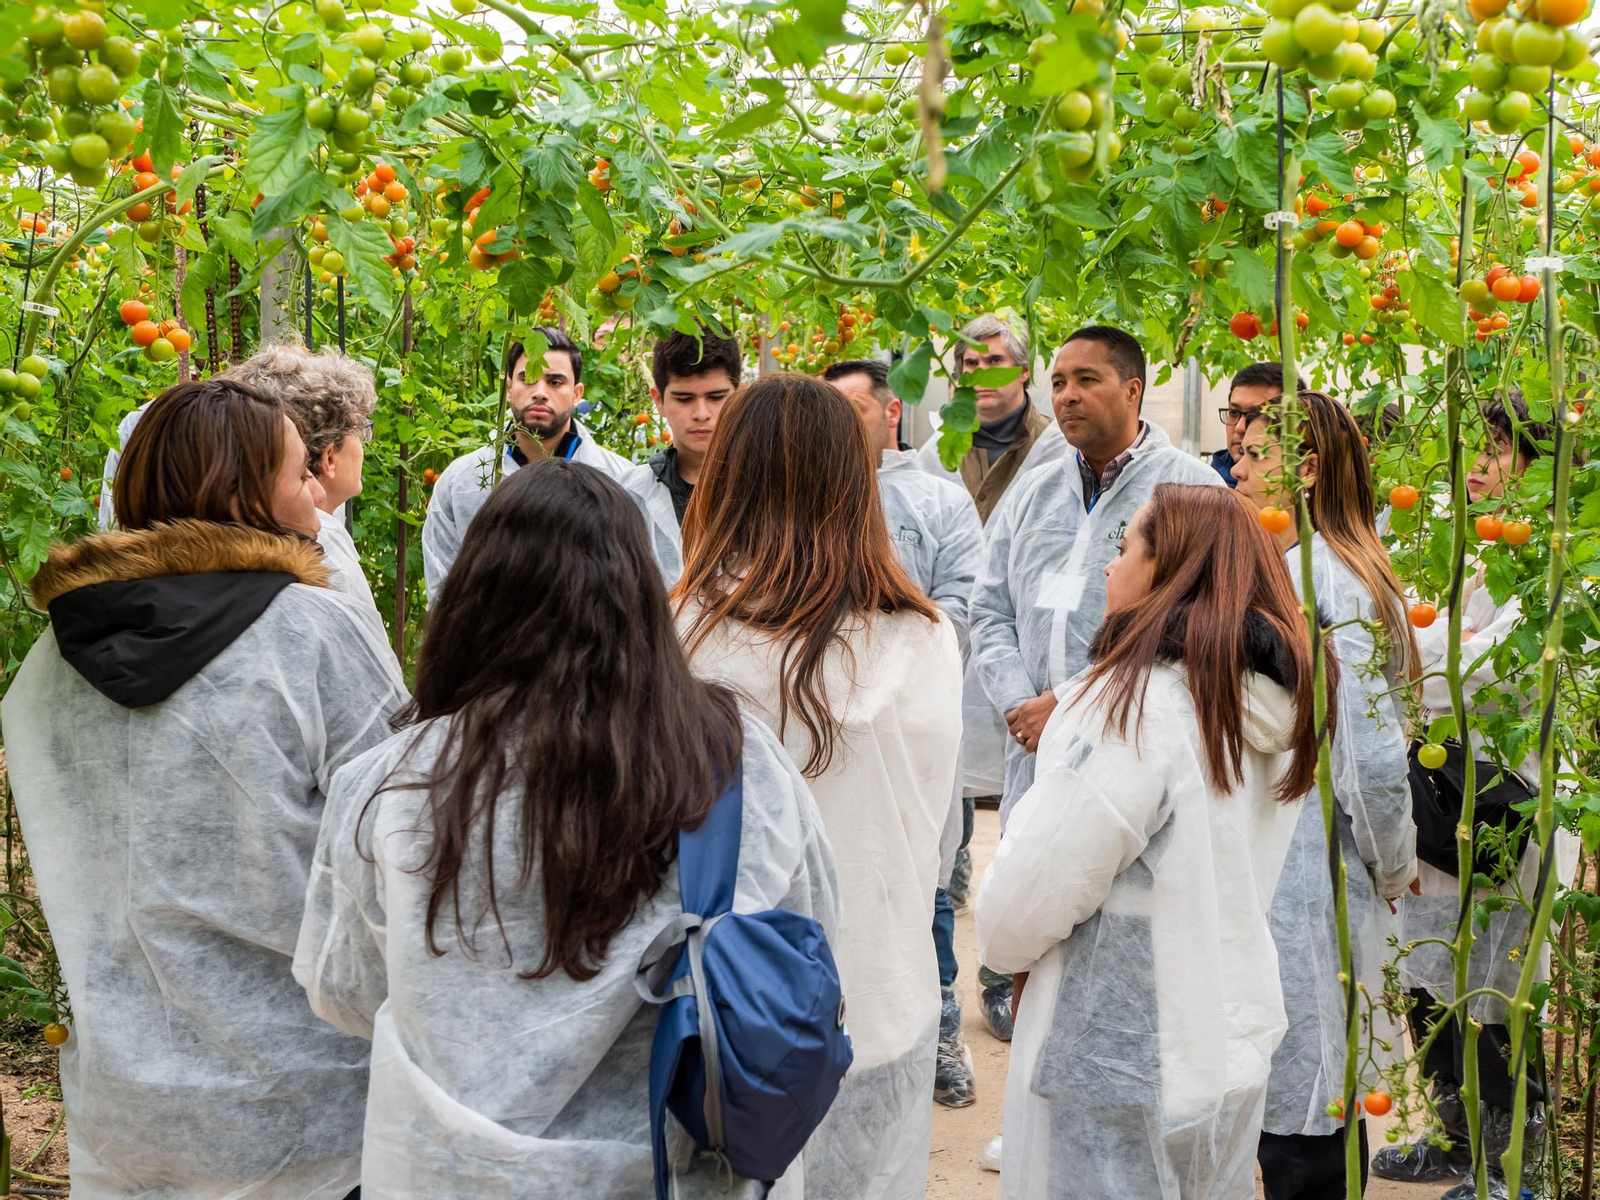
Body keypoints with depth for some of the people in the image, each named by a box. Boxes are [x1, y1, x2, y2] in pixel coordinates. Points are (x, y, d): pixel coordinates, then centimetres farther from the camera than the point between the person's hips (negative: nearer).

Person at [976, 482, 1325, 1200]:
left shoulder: (1133, 706, -23)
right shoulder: (1273, 704, 1)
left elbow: (1023, 907, -20)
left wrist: (1006, 944, 1)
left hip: (1116, 1068, -7)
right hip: (1235, 1055, 7)